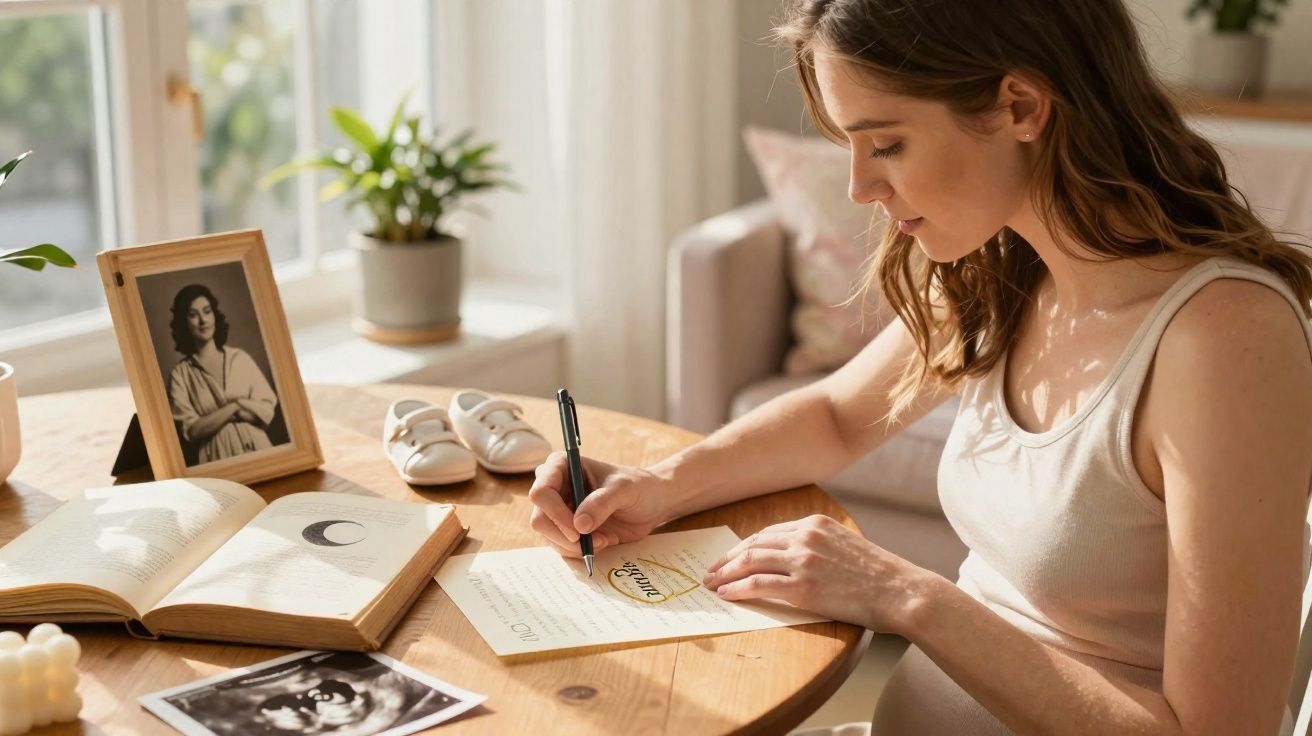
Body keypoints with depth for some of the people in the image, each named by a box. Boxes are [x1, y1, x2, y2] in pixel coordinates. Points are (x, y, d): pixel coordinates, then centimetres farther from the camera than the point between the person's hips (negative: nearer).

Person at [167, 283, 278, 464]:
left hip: (257, 451, 1)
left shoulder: (240, 358, 5)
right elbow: (191, 430, -6)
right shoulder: (180, 374, 0)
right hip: (218, 458, -1)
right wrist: (234, 406, -8)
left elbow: (267, 410, -1)